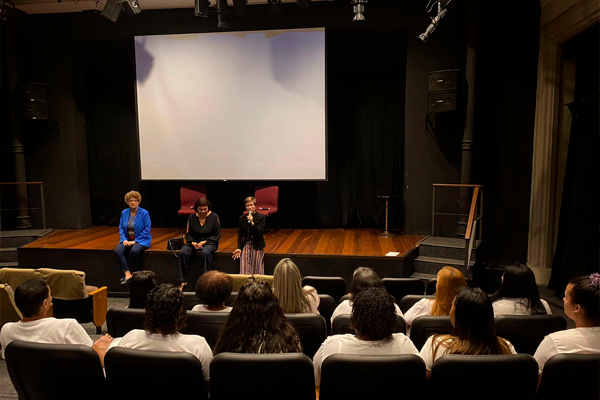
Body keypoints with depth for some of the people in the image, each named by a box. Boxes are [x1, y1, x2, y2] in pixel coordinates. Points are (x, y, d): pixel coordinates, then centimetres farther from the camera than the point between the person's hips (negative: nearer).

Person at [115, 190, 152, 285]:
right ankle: (127, 274, -28)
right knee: (118, 251, -24)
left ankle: (130, 274, -16)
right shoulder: (124, 212, 6)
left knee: (134, 251, -35)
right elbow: (121, 227, 11)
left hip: (141, 240, -5)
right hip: (127, 239, 5)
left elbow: (146, 230, -10)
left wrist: (135, 241, -15)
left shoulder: (144, 213, -9)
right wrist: (124, 239, -6)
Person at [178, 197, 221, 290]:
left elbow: (216, 236, -4)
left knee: (205, 253, -38)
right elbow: (188, 233, 10)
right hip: (194, 242, 3)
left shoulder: (214, 217, -5)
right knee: (182, 252, -26)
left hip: (209, 242, -3)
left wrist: (204, 242, -16)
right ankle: (183, 281, -18)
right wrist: (192, 243, -10)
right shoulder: (192, 217, 4)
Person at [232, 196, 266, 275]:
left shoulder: (261, 217, -3)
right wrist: (239, 248, -3)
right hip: (246, 245, 3)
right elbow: (240, 234, 7)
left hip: (257, 246, -2)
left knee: (256, 269, -7)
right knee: (245, 269, -7)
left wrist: (252, 223, -23)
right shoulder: (242, 218, 7)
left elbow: (260, 232, -11)